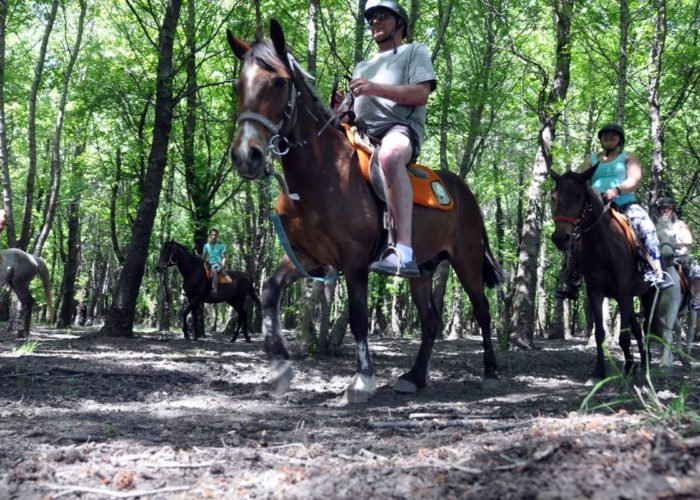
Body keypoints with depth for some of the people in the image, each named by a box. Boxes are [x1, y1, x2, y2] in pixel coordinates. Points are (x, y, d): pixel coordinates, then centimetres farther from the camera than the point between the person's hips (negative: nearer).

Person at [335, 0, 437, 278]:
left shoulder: (414, 52, 15)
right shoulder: (363, 66, 34)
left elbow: (421, 94, -3)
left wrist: (375, 89, -14)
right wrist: (343, 106, 5)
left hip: (401, 127, -8)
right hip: (362, 134, 8)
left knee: (390, 155, -43)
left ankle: (404, 252, -55)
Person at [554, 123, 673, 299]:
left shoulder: (628, 158, 12)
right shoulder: (591, 160, 21)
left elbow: (635, 180, -5)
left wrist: (616, 190, -25)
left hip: (625, 204, -3)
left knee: (645, 226, -31)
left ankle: (657, 273, -37)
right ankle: (572, 284, -5)